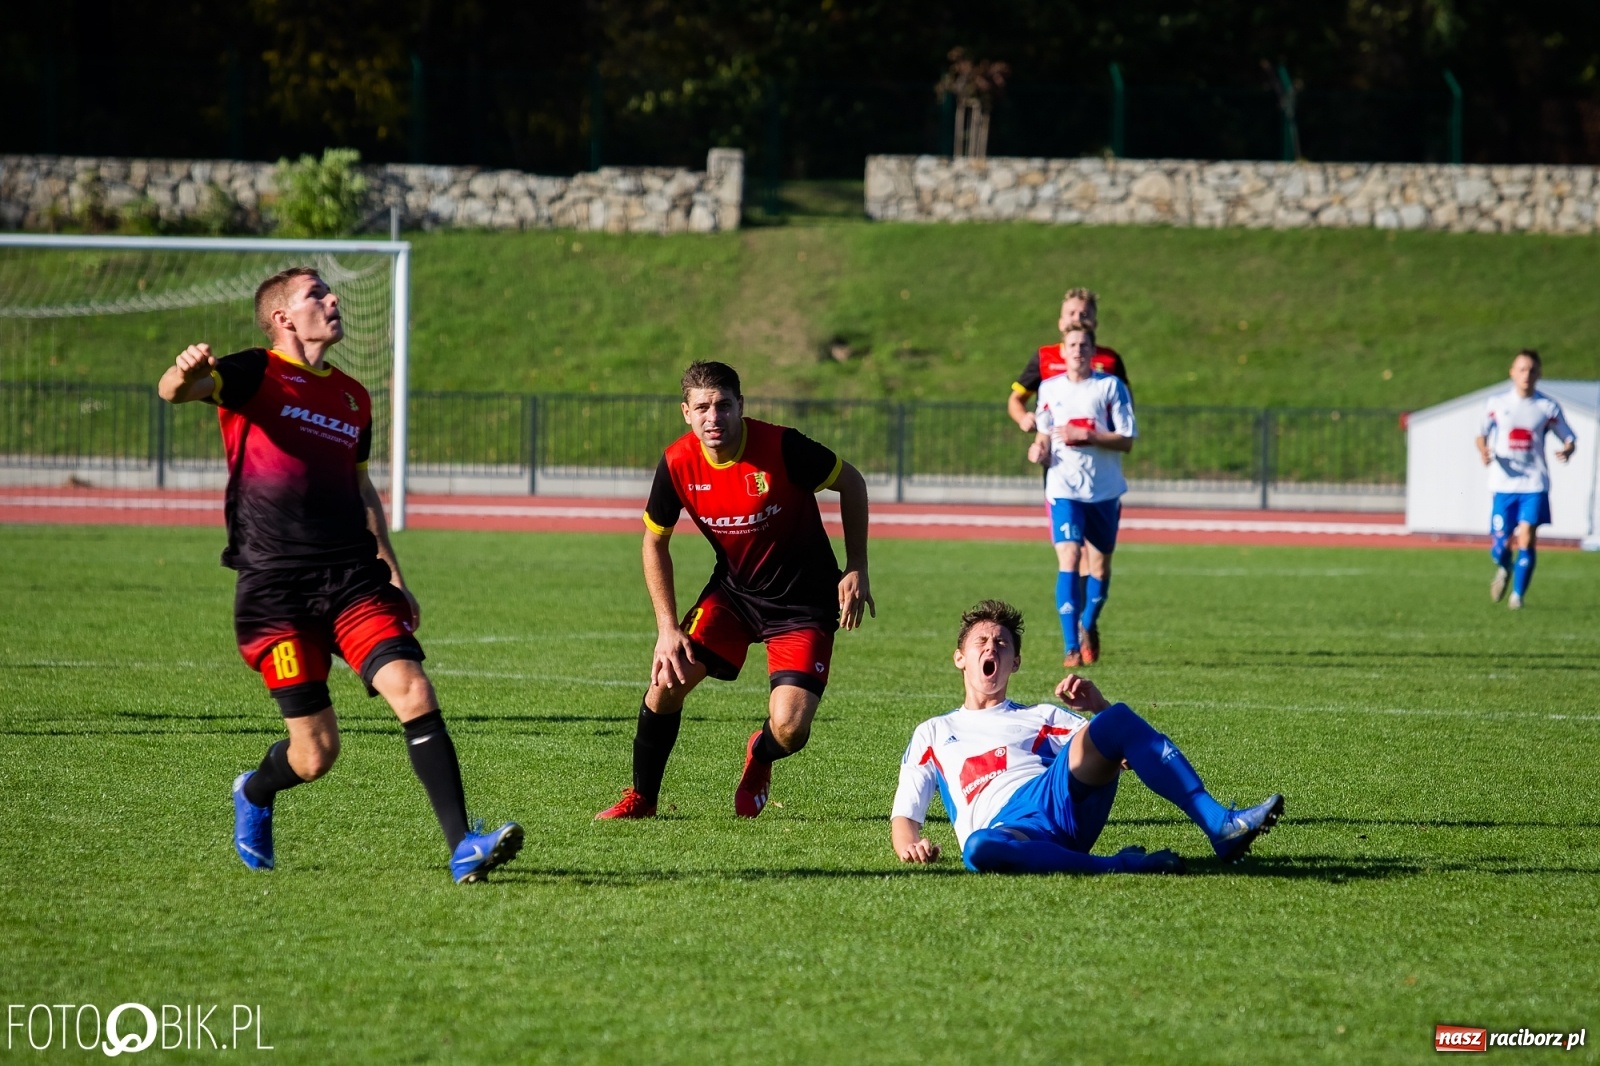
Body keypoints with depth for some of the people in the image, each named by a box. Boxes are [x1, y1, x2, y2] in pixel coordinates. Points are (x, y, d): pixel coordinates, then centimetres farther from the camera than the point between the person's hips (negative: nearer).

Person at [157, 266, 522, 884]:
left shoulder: (352, 397, 20)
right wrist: (184, 374, -43)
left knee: (413, 694, -17)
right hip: (275, 588, -5)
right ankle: (254, 796, 31)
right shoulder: (257, 374, 0)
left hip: (353, 578, 5)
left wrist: (392, 572, 25)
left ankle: (463, 850, -19)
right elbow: (175, 392, -18)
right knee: (315, 753, -4)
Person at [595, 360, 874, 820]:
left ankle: (759, 757, 23)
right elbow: (655, 542, 2)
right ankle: (641, 797, 10)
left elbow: (851, 483, -8)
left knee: (789, 729, -17)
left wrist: (856, 570, -10)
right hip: (733, 588, 3)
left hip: (803, 600, -3)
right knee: (669, 677, -14)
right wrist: (668, 627, -5)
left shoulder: (782, 447, -25)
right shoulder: (678, 464, -14)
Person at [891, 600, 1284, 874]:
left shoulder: (1042, 717, 33)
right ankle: (1122, 866, -39)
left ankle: (1219, 825, -34)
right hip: (1007, 828, -2)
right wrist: (910, 844, -3)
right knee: (979, 849, -43)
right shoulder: (933, 733, 31)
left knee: (1119, 720, -24)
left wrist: (1098, 708, 3)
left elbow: (1120, 753, 22)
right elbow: (904, 814, 21)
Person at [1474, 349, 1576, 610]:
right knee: (1499, 545, -2)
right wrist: (1483, 450, -8)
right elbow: (1481, 434, 14)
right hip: (1504, 483, 1)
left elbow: (1569, 438, 8)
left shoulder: (1548, 407, 2)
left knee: (1527, 540, -12)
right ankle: (1504, 569, 34)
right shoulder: (1497, 403, 4)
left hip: (1534, 484, -1)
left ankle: (1517, 595, 2)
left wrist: (1567, 450, -15)